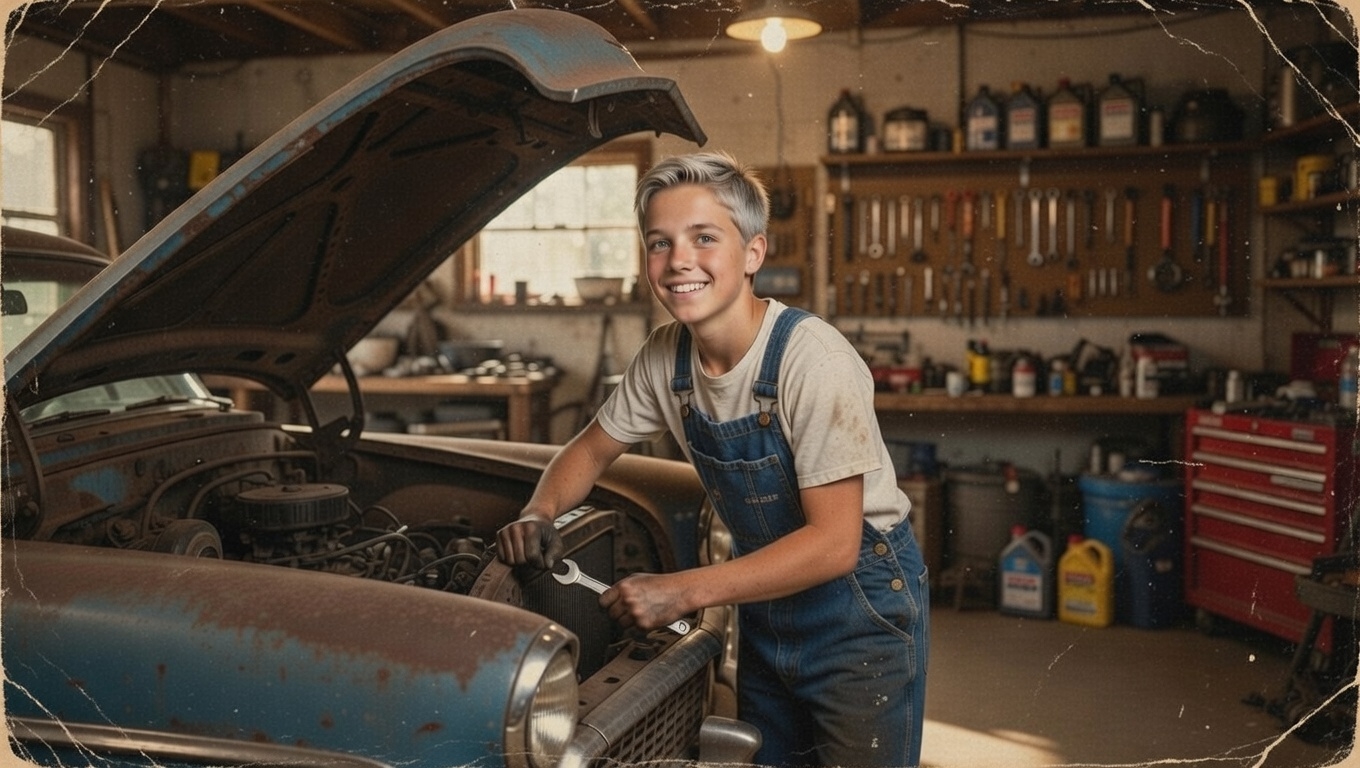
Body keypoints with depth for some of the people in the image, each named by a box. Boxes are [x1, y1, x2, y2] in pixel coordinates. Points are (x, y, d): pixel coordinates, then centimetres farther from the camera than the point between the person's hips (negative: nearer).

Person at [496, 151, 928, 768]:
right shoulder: (665, 357, -8)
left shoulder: (813, 360, -27)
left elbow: (834, 543, -29)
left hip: (860, 606, -6)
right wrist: (539, 514, -13)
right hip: (766, 607, 6)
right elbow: (591, 448, 7)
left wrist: (685, 591, -32)